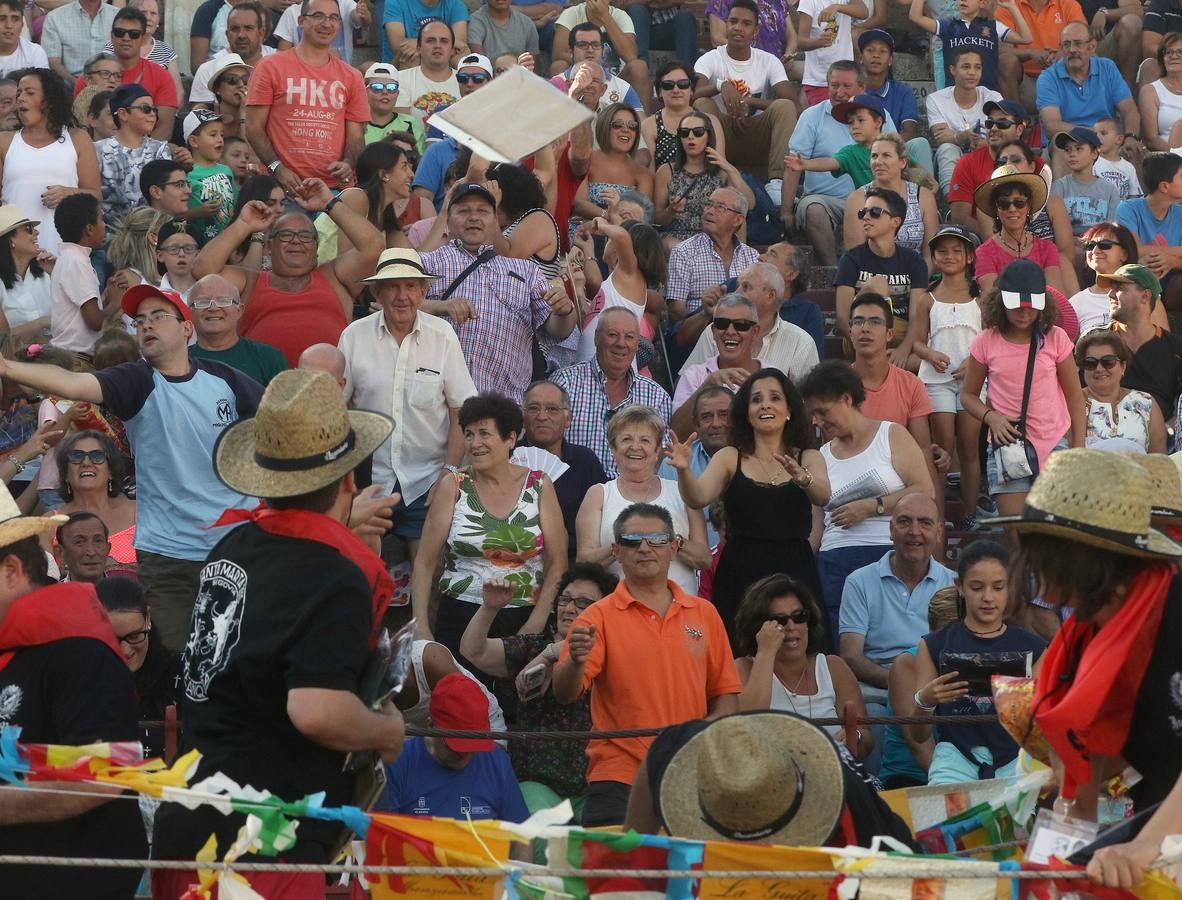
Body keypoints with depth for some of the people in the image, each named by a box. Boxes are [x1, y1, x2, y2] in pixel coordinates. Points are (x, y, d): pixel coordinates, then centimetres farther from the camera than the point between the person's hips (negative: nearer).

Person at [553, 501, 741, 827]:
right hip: (618, 777, -3)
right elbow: (564, 694, -9)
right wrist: (576, 662, -29)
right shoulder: (599, 617, 1)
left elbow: (726, 693, 14)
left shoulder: (704, 614, 11)